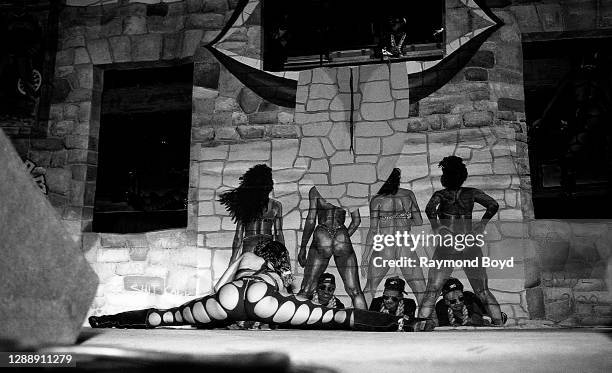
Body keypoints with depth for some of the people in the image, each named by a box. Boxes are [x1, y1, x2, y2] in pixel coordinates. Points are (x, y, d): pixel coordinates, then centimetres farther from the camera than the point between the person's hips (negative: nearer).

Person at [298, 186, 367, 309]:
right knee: (355, 291, 9)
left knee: (305, 291, 5)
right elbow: (356, 220, 7)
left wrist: (303, 247, 7)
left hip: (321, 240, -1)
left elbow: (311, 221, 2)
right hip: (342, 238, 1)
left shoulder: (315, 190, 4)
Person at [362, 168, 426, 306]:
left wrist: (366, 254, 1)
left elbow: (373, 229, -5)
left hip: (383, 247, -1)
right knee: (421, 290, 7)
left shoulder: (377, 200, -3)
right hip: (406, 247, 1)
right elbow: (419, 221, 8)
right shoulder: (409, 195, 3)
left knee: (370, 289, 13)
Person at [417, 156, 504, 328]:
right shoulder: (471, 193, 7)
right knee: (483, 291, 14)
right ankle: (499, 322, 10)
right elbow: (493, 205, -3)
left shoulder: (440, 195, -1)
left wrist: (436, 227, -9)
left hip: (447, 246, -2)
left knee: (431, 291, 3)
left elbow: (430, 208, -21)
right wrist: (482, 224, 3)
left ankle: (421, 325, -4)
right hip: (471, 246, 3)